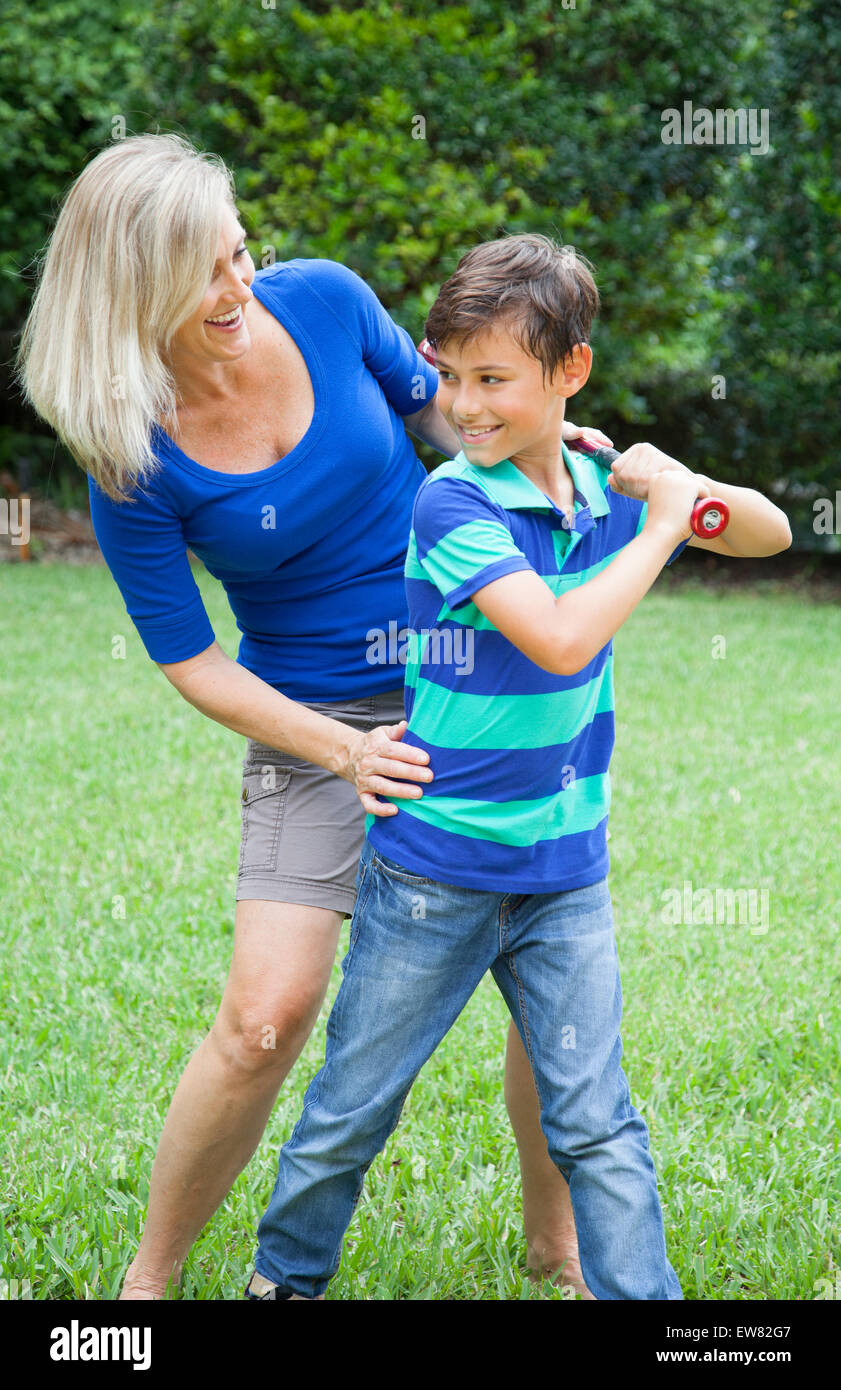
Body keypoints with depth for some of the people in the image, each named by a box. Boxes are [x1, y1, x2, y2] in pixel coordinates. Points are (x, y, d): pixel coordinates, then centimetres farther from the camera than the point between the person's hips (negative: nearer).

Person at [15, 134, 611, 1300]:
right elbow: (193, 666, -8)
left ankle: (555, 1229, 28)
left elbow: (435, 409, 12)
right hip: (317, 723, -3)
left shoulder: (323, 301, -8)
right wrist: (341, 751, -19)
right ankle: (151, 1271, 13)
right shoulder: (134, 465, -15)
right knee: (266, 1018, -12)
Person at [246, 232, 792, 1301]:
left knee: (596, 1124, 4)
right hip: (434, 870, -3)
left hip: (566, 872, 3)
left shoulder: (603, 492, 1)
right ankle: (282, 1277, 32)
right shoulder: (451, 502, -16)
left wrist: (690, 487, -7)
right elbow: (562, 638, -29)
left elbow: (772, 534, 13)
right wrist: (662, 525, -19)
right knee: (352, 1107, 11)